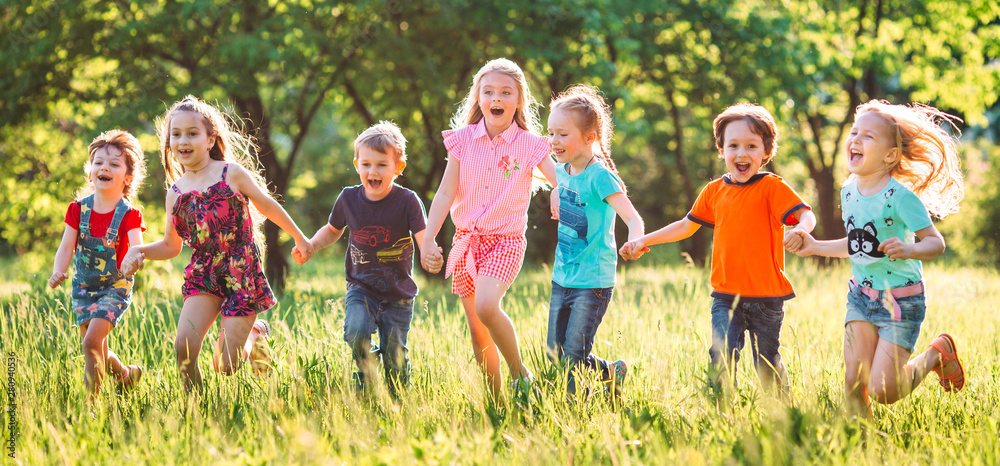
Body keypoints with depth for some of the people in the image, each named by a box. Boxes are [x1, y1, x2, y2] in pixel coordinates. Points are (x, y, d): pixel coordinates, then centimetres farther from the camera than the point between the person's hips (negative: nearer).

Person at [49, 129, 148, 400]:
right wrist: (58, 272, -25)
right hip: (83, 286, 4)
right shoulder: (79, 209, -5)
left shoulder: (129, 214, -15)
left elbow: (136, 248, -29)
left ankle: (90, 400, -11)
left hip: (115, 287, -4)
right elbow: (66, 247, -6)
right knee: (98, 355, 9)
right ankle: (126, 374, 39)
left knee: (92, 341, -21)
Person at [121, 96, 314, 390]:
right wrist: (138, 251, -4)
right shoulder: (175, 193, 6)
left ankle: (255, 333, 29)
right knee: (183, 349, -19)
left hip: (241, 274, -3)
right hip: (203, 275, 3)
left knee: (226, 366, -5)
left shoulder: (232, 174, -5)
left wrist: (299, 239, 20)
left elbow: (267, 206, 9)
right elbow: (171, 246, 15)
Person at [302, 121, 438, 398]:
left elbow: (424, 239, -20)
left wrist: (432, 258, -43)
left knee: (395, 355, 1)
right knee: (356, 333, -25)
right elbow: (333, 230, 17)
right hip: (361, 289, 2)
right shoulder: (349, 199, -3)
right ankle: (365, 371, 6)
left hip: (398, 294, -1)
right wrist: (311, 245, -2)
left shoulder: (407, 201, -13)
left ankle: (397, 401, 26)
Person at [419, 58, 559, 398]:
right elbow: (445, 194, 1)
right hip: (468, 239, 4)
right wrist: (427, 239, -7)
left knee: (486, 306, -28)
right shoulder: (463, 140, 1)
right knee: (477, 331, 5)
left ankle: (520, 374, -10)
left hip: (506, 241, -4)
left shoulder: (529, 144, -5)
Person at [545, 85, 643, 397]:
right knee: (554, 352, 11)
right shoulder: (562, 170, 4)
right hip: (562, 278, 8)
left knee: (574, 354, -9)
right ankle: (611, 372, 30)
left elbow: (633, 218, -29)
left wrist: (633, 243, -47)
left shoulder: (599, 176, -18)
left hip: (593, 280, -8)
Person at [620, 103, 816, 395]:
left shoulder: (772, 187, -6)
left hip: (766, 296, -3)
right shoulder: (714, 191, 8)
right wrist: (643, 241, 16)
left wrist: (800, 229, -39)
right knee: (722, 357, -13)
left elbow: (806, 214, -16)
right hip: (725, 294, 3)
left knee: (767, 363, 8)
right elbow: (686, 226, 20)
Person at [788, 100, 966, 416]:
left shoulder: (900, 196, -18)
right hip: (861, 295, 6)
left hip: (901, 299, -6)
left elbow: (936, 242, -18)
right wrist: (815, 247, 15)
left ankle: (937, 354, 16)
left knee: (883, 391, -9)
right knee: (854, 383, -6)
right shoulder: (849, 191, 4)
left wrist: (909, 250, -37)